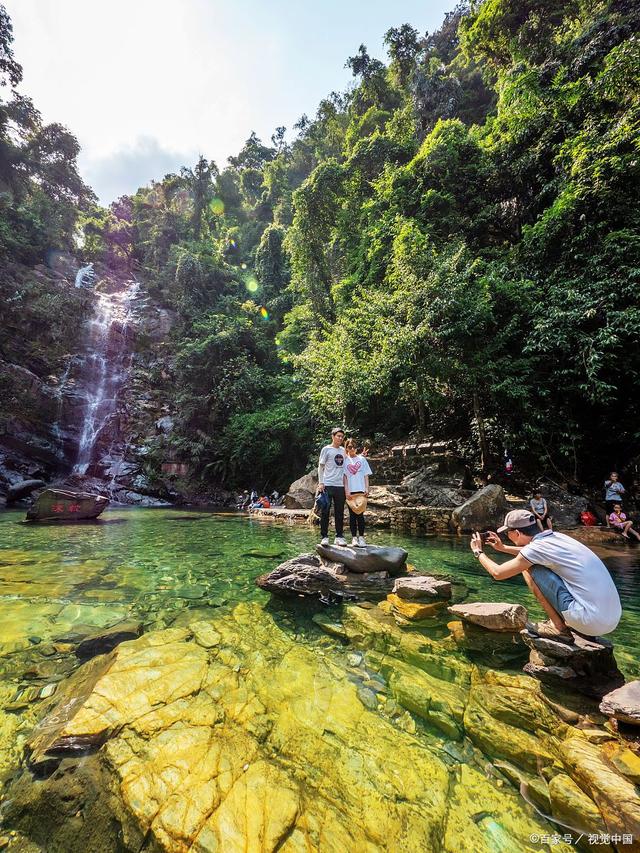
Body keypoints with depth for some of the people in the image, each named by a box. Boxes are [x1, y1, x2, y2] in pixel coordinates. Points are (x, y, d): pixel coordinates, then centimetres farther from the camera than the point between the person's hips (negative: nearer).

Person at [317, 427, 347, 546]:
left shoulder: (343, 450, 14)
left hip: (340, 485, 5)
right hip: (328, 485, -5)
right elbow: (320, 466, -1)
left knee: (339, 512, 9)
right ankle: (324, 537, 9)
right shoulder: (326, 449, 0)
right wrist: (320, 483, -9)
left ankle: (339, 536, 19)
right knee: (325, 511, 0)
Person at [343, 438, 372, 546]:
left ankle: (361, 537, 4)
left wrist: (367, 489, 0)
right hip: (350, 491, 0)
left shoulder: (362, 459, 10)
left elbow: (366, 475, 9)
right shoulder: (345, 460, 6)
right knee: (352, 514, 5)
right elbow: (344, 476, 2)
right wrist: (346, 491, -5)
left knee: (360, 514, -3)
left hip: (361, 490, 0)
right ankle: (354, 537, 11)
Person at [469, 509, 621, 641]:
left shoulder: (537, 546, -14)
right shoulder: (555, 537, 7)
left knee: (528, 567, -4)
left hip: (592, 620, -8)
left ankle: (559, 629, 3)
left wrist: (478, 551, 9)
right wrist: (503, 548, 33)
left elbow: (498, 573, -5)